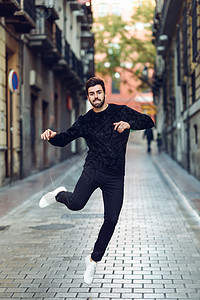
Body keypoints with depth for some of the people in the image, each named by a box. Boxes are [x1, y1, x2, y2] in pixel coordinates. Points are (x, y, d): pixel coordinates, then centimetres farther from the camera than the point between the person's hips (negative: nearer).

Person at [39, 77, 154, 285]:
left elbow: (148, 122, 2)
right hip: (93, 169, -1)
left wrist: (130, 124, -18)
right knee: (76, 204, -25)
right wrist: (52, 136, -16)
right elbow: (64, 139, 7)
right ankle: (60, 195, 12)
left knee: (111, 220, -1)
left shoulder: (121, 112, 5)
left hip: (115, 176, 1)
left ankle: (94, 260, 18)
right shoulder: (85, 121, 7)